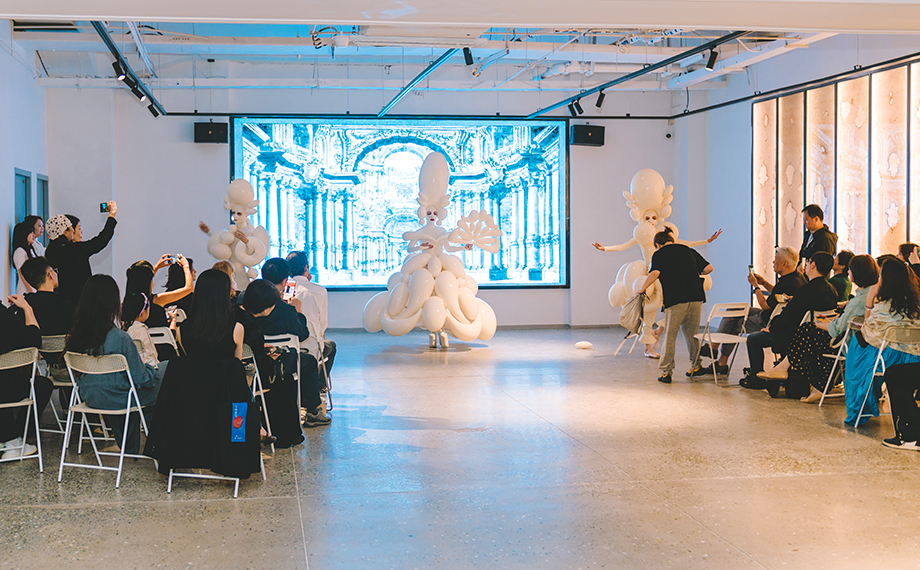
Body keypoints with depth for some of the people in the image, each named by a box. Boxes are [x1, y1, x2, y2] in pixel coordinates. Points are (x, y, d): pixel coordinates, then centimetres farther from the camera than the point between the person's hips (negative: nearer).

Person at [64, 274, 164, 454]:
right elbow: (141, 378, -17)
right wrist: (153, 369, 6)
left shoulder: (76, 334, -6)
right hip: (116, 399, -6)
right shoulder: (120, 338, -25)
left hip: (88, 397, 6)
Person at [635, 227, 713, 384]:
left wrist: (642, 289, -3)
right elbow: (708, 268, 13)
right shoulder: (688, 250, 19)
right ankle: (695, 365, 24)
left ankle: (666, 371, 4)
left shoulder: (659, 254, 6)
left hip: (676, 300, -4)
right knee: (691, 333, 20)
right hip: (696, 297, 4)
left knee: (670, 335, 4)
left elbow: (655, 273, -13)